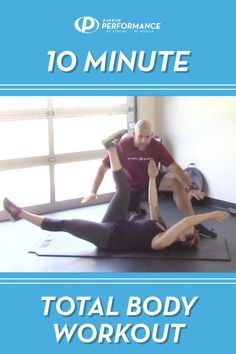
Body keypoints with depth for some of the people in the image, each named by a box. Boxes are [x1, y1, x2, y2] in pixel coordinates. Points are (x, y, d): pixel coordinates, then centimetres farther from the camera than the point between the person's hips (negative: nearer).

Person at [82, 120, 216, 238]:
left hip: (151, 179, 1)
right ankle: (135, 210, 32)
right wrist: (94, 192, -17)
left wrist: (190, 188, -36)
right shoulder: (123, 145, -27)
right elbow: (103, 168, -17)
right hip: (130, 185, 0)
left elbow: (174, 167, -26)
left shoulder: (157, 147, -24)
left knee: (177, 182, -26)